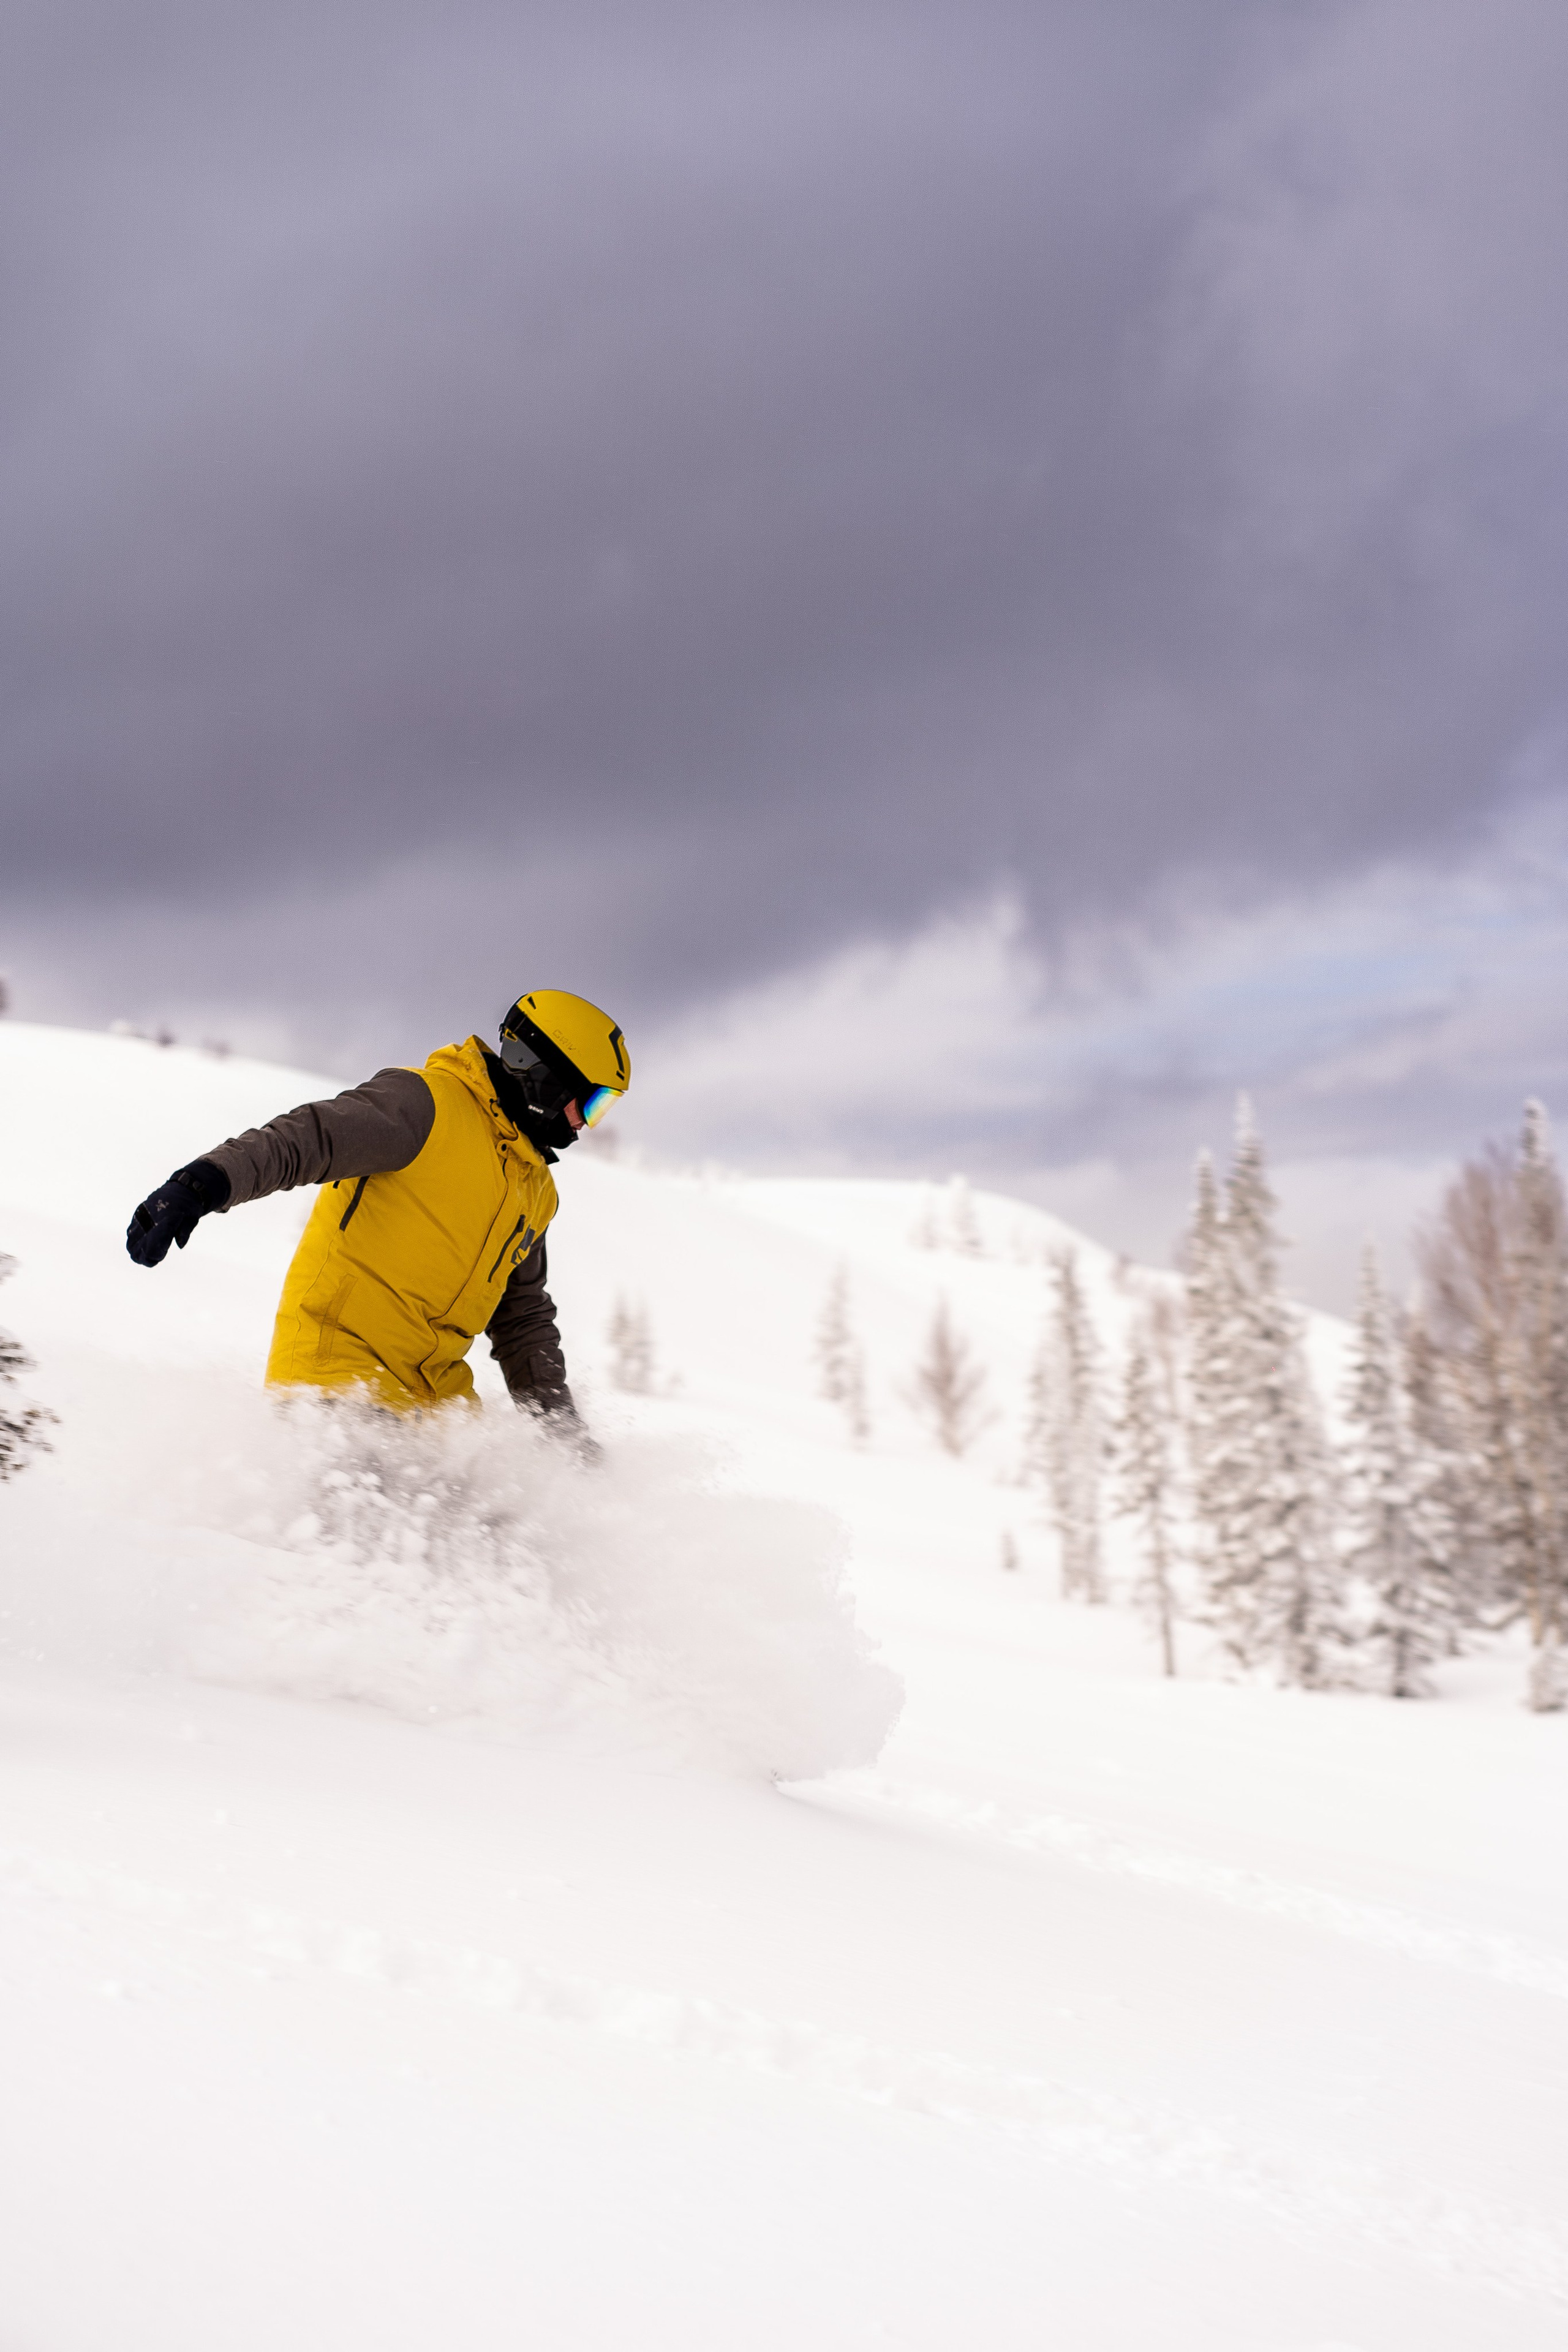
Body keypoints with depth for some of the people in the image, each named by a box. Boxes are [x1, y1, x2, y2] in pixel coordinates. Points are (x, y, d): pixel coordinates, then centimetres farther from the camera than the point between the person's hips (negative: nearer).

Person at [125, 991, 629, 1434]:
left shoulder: (535, 1190, 21)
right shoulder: (430, 1103, -6)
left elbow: (523, 1317, 30)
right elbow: (302, 1139, -18)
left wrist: (561, 1423, 22)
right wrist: (203, 1185, -34)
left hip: (430, 1392, 9)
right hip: (340, 1355, -9)